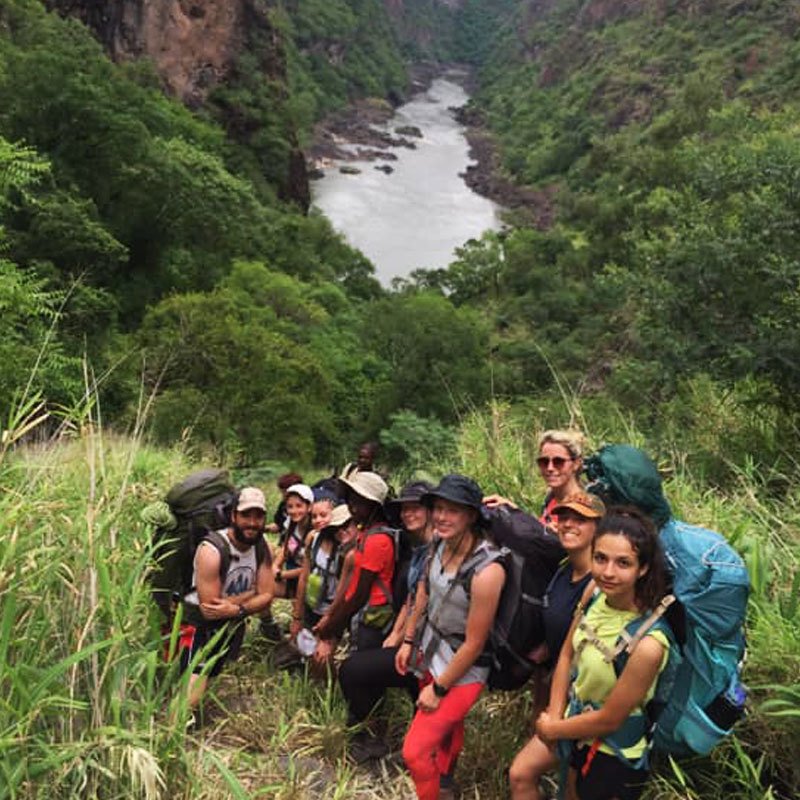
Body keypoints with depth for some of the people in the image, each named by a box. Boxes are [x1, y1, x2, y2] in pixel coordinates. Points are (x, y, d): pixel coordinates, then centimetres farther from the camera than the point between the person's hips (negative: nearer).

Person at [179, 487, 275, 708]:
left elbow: (267, 596, -6)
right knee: (191, 700, -18)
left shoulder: (261, 547, -5)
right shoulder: (211, 550, -25)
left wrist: (237, 609, -24)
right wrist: (251, 594, -16)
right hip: (201, 626, -6)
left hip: (233, 624, 6)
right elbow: (209, 610, -25)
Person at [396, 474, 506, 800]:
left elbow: (474, 643, -23)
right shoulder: (439, 545, -10)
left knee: (415, 752, -5)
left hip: (462, 671, -6)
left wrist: (439, 688, -14)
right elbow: (423, 595, 9)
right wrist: (408, 641, 12)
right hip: (432, 654, 6)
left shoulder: (487, 570, -32)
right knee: (445, 725, 30)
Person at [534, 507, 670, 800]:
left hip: (613, 754, -6)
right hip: (576, 725, 6)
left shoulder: (647, 644, -35)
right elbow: (567, 654, -1)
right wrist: (554, 716, -7)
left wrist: (552, 729, -10)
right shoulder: (595, 592, -16)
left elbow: (609, 720, -24)